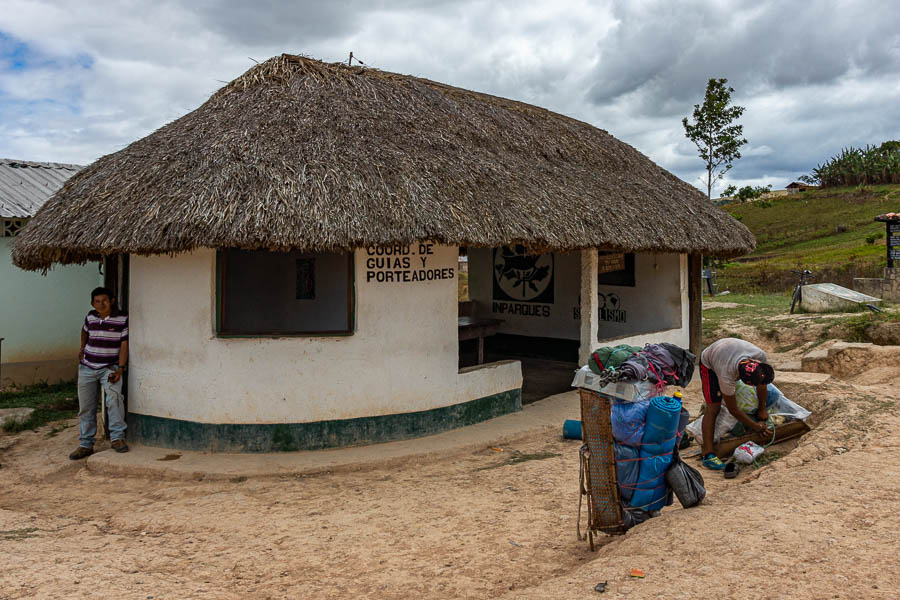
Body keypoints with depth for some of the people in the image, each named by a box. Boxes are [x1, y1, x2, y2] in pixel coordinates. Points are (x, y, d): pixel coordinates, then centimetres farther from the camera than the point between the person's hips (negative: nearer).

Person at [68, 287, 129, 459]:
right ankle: (85, 445, 16)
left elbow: (124, 345, -10)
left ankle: (117, 437, -23)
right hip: (87, 368, 4)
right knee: (86, 407, 6)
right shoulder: (90, 317, 4)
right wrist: (82, 349, 24)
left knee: (114, 396, -29)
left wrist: (120, 369, -18)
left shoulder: (122, 319, -8)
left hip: (110, 367, -4)